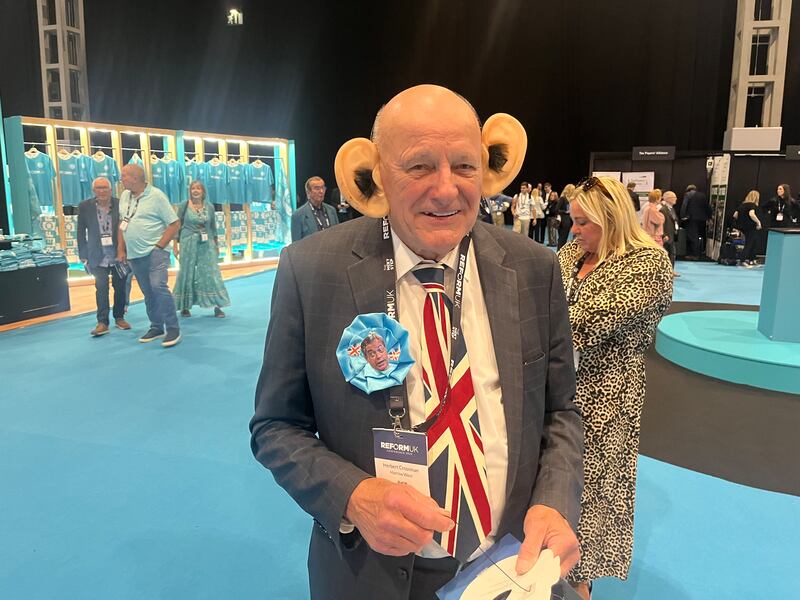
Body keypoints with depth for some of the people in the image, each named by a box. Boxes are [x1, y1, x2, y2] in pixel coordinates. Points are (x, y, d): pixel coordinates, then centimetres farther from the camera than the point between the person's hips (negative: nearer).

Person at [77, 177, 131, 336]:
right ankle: (102, 322, 1)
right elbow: (81, 232, 3)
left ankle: (119, 317, 24)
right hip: (99, 256, 0)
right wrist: (83, 255, 1)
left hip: (119, 254, 0)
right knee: (101, 289, -3)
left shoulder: (120, 204, -4)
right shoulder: (85, 206, -1)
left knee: (120, 287, 9)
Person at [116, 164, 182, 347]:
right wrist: (121, 249, 11)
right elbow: (122, 224, 18)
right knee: (148, 293, 11)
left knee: (158, 286, -20)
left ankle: (173, 329, -13)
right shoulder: (124, 196, 10)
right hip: (134, 255, 6)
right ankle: (156, 328, 21)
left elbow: (175, 224, -10)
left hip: (155, 251, -6)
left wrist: (158, 246, -13)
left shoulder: (156, 195, -8)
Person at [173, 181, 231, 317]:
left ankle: (217, 306, 1)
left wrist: (216, 244, 11)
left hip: (207, 244, 2)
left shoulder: (209, 206, 7)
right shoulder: (184, 206, 0)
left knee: (211, 273, -2)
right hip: (188, 243, -2)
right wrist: (175, 244, -4)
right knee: (187, 273, 4)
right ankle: (184, 306, 14)